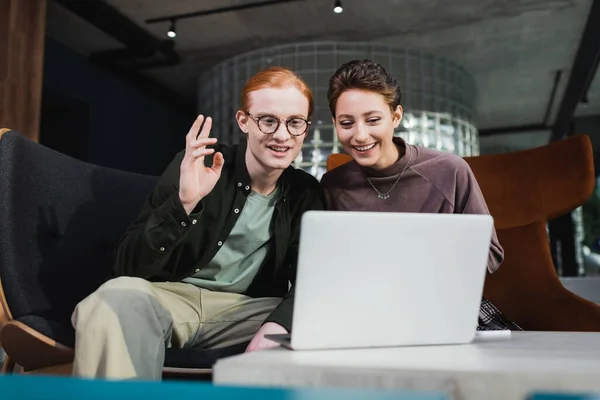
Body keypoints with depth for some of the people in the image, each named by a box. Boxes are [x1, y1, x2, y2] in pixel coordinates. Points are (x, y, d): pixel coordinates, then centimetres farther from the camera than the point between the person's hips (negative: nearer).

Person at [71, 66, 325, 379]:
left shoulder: (306, 193, 4)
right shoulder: (195, 167, -7)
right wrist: (184, 202, -30)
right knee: (119, 298, -35)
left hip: (244, 309, 2)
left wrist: (278, 324, -26)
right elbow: (129, 265, -12)